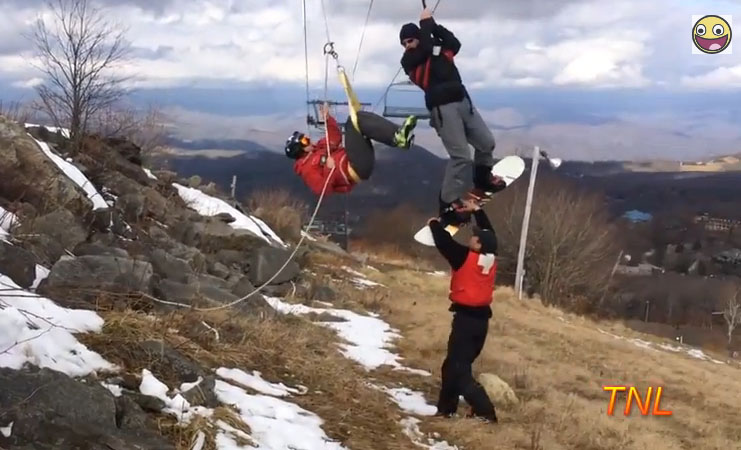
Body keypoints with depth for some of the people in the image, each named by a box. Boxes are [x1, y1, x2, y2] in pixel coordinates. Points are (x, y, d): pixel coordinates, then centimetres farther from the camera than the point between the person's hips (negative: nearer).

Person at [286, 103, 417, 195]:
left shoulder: (318, 148, 23)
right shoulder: (307, 167, -4)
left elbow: (335, 138, 29)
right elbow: (321, 189, -15)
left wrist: (327, 118, 17)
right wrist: (329, 169, -26)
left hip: (362, 163, 10)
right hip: (356, 169, -10)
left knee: (359, 116, 5)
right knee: (353, 121, -17)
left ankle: (397, 136, -16)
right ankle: (397, 138, -31)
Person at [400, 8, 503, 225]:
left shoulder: (438, 47, 18)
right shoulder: (408, 60, 1)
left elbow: (455, 44, 1)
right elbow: (425, 48, -16)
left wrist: (435, 26, -1)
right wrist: (426, 23, -4)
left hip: (463, 101, 7)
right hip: (443, 107, -6)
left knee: (487, 142, 15)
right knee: (461, 155, -15)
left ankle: (482, 177, 41)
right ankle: (448, 204, -11)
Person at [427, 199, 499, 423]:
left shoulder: (465, 258, -16)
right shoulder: (491, 259, 1)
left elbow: (444, 242, -6)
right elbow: (488, 232, 17)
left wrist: (434, 224, 12)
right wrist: (477, 210, 24)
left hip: (466, 318, -8)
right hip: (481, 318, 8)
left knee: (459, 369, -5)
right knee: (454, 364, 18)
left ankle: (485, 412, -14)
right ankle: (446, 408, 26)